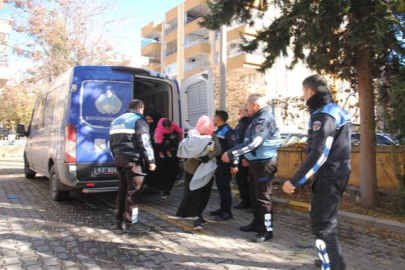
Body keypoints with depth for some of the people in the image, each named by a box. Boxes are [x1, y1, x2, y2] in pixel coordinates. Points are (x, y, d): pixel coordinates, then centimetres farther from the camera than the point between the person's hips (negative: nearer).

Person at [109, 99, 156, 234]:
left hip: (119, 158, 8)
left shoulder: (117, 120, 20)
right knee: (133, 191, -4)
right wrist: (150, 160, -9)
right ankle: (130, 224, -2)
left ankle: (119, 221, 20)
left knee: (122, 190, 15)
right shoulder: (138, 120, -6)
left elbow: (112, 142, 23)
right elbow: (144, 142, -14)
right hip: (132, 159, -8)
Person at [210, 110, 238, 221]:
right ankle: (223, 208, 25)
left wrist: (234, 164, -24)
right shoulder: (218, 131, 15)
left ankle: (227, 212, 2)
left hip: (225, 164, -9)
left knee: (225, 187, -5)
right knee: (220, 186, 14)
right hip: (218, 163, 9)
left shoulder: (229, 131, -15)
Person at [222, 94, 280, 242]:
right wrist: (247, 157, 19)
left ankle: (267, 230, 6)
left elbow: (254, 142, -29)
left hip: (264, 164, -10)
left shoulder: (265, 119, -19)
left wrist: (231, 153, -27)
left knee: (263, 197, -4)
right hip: (255, 162, 10)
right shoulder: (258, 118, 15)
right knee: (256, 195, 17)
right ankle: (257, 223, 30)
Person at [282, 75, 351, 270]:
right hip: (338, 172, 10)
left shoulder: (323, 114, -18)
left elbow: (318, 154, -26)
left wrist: (295, 181, -24)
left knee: (321, 224, -3)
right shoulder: (336, 110, 13)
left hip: (329, 175, -10)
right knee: (326, 220, 22)